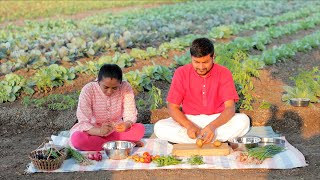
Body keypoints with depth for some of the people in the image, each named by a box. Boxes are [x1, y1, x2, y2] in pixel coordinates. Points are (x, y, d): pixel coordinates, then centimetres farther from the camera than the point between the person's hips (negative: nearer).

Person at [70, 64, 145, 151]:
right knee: (77, 139, -34)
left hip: (116, 130, 2)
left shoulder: (125, 87, -14)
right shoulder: (88, 90, -20)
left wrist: (126, 125, -38)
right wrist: (99, 131, -45)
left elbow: (130, 115, -13)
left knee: (140, 129, -24)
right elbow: (83, 122, -24)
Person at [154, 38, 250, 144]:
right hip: (189, 120, 1)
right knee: (159, 128, -26)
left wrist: (212, 126, -35)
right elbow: (173, 107, -7)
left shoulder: (223, 73, -9)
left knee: (243, 121, -29)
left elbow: (230, 107, -16)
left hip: (217, 120, -1)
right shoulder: (181, 73, -7)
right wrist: (189, 126, -25)